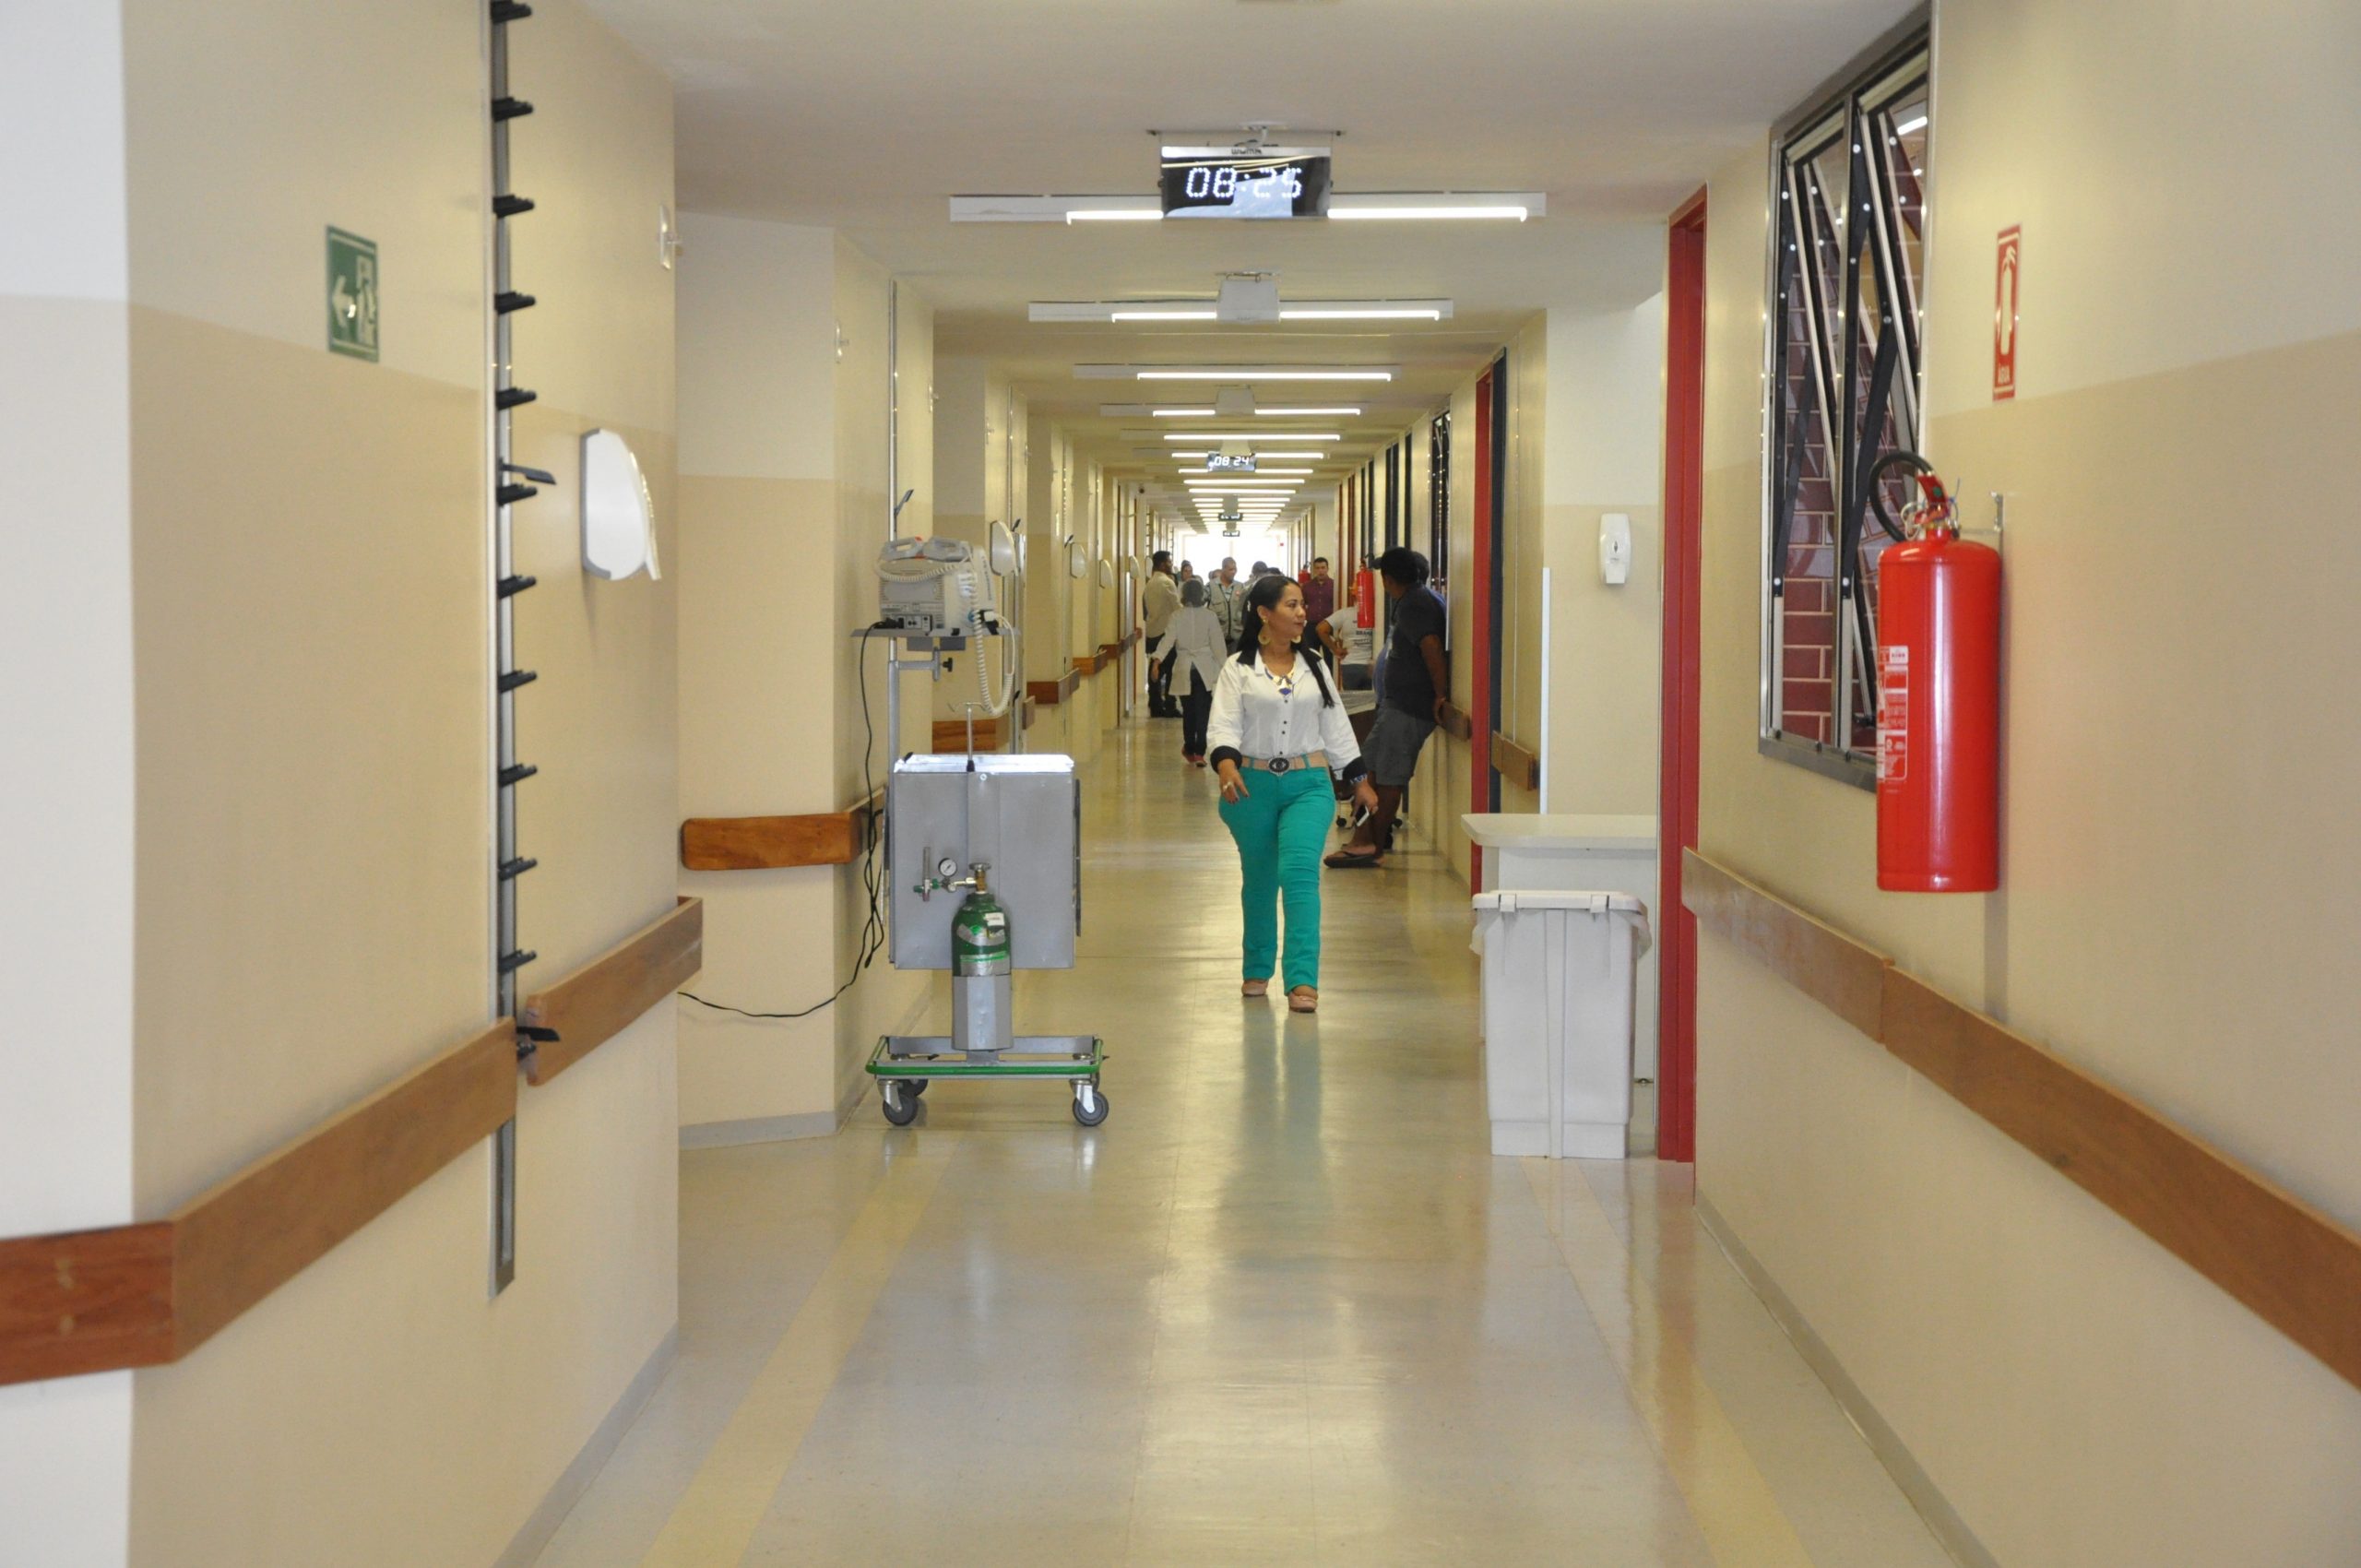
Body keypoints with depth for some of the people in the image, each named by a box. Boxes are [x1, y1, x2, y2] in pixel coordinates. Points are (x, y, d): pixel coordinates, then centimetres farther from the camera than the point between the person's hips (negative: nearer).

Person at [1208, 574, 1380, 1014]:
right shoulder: (1238, 669, 0)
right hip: (1253, 784, -1)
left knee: (1300, 873, -16)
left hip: (1308, 784, 1)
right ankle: (1258, 970, 32)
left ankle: (1303, 980, -20)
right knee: (1259, 879, 11)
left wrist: (1359, 779, 15)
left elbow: (1335, 726, 16)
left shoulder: (1313, 666, 10)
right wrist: (1226, 764, -28)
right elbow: (1223, 723, -9)